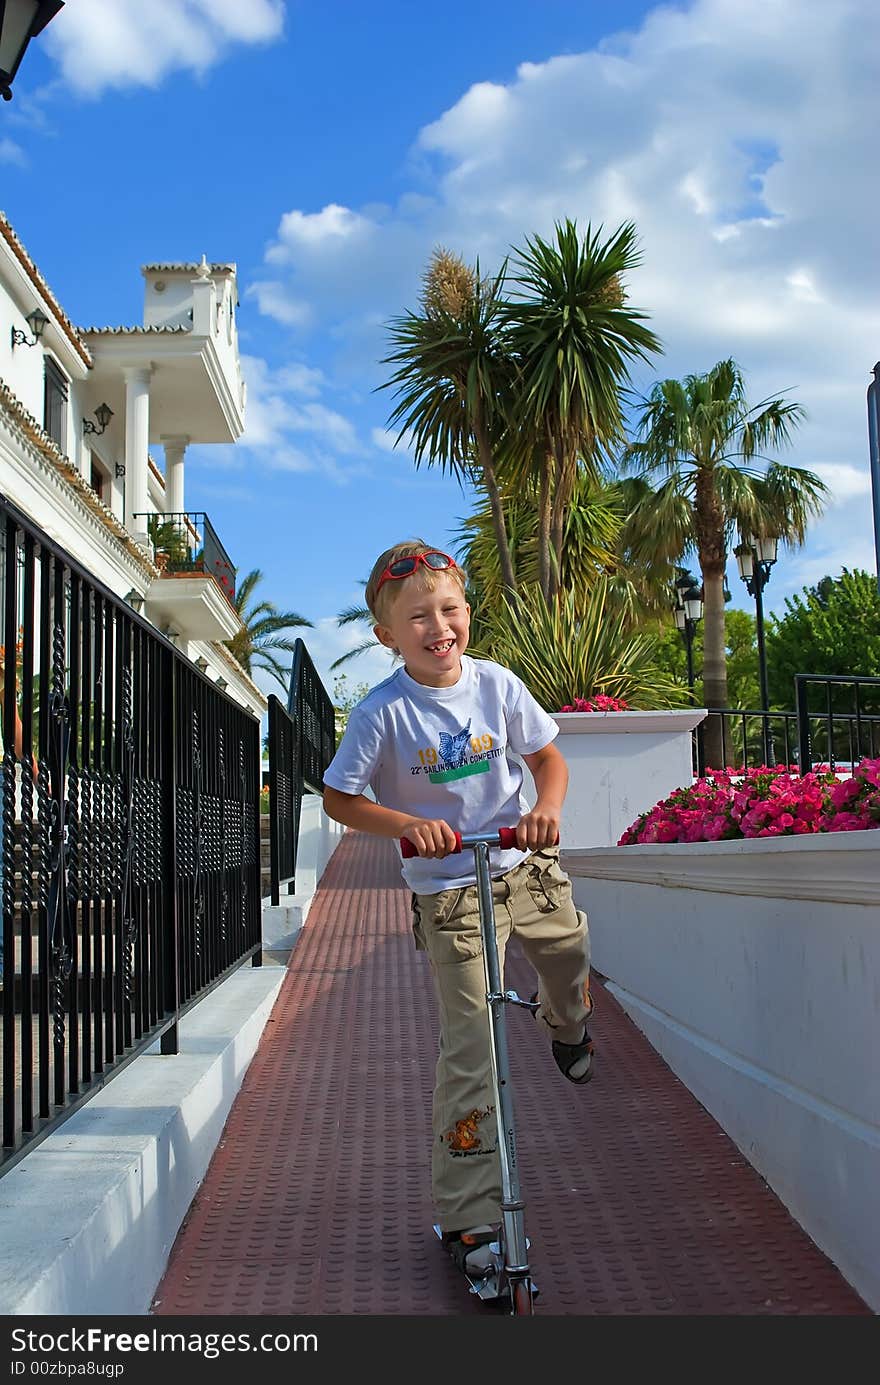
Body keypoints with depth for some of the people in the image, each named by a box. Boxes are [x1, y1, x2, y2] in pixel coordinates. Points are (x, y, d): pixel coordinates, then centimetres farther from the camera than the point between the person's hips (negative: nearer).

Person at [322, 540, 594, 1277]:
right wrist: (407, 824, -26)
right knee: (471, 1047, -5)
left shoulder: (497, 684, -6)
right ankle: (468, 1217, 5)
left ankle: (565, 1026, 59)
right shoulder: (383, 712, -16)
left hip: (525, 865, 4)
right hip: (449, 890, -4)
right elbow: (339, 798, -10)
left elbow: (548, 757, 3)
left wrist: (547, 806, -18)